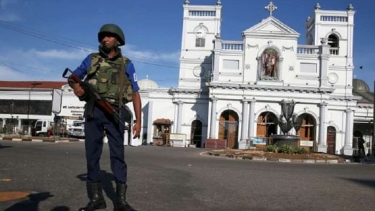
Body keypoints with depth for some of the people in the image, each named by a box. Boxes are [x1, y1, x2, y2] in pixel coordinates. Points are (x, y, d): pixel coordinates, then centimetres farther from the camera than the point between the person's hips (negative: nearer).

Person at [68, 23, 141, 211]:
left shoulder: (126, 64, 8)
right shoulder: (91, 59, 13)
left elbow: (135, 94, 6)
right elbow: (72, 77, 20)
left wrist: (138, 121, -2)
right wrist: (75, 86, -6)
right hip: (93, 111, 2)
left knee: (117, 154, -4)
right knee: (92, 153, 3)